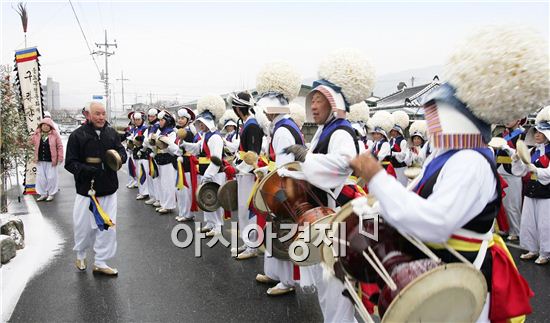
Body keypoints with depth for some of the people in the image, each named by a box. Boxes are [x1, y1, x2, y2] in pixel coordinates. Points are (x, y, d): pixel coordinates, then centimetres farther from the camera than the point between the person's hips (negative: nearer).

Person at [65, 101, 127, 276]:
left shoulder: (112, 133, 5)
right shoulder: (77, 135, -5)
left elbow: (122, 150, 10)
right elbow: (70, 163, -4)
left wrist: (119, 157, -14)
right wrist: (86, 170, -22)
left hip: (108, 189, 3)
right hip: (86, 189, -3)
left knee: (108, 227, 3)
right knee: (83, 226, 10)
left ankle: (100, 263, 17)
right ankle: (80, 255, 38)